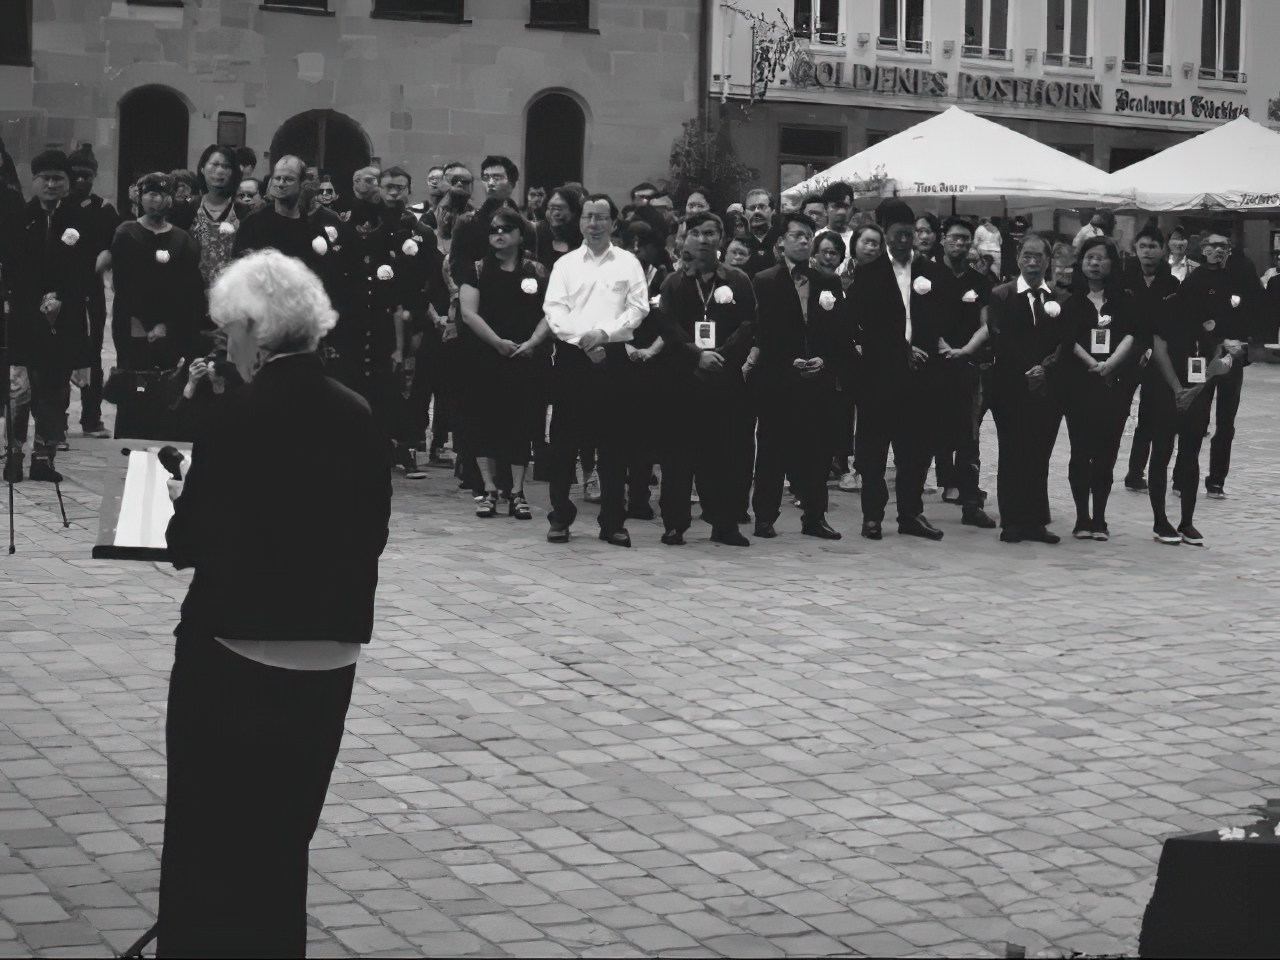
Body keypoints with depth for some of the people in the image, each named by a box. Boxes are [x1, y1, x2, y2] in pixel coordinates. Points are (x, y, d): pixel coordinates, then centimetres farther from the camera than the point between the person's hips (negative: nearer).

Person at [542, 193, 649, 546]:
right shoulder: (565, 264, 9)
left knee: (614, 441, 1)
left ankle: (613, 521, 7)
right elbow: (555, 310, 0)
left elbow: (638, 308, 0)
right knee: (564, 438, 1)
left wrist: (605, 333, -13)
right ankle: (560, 517, 8)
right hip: (571, 356, 0)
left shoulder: (628, 263, 7)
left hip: (613, 355, 0)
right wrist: (582, 340, -13)